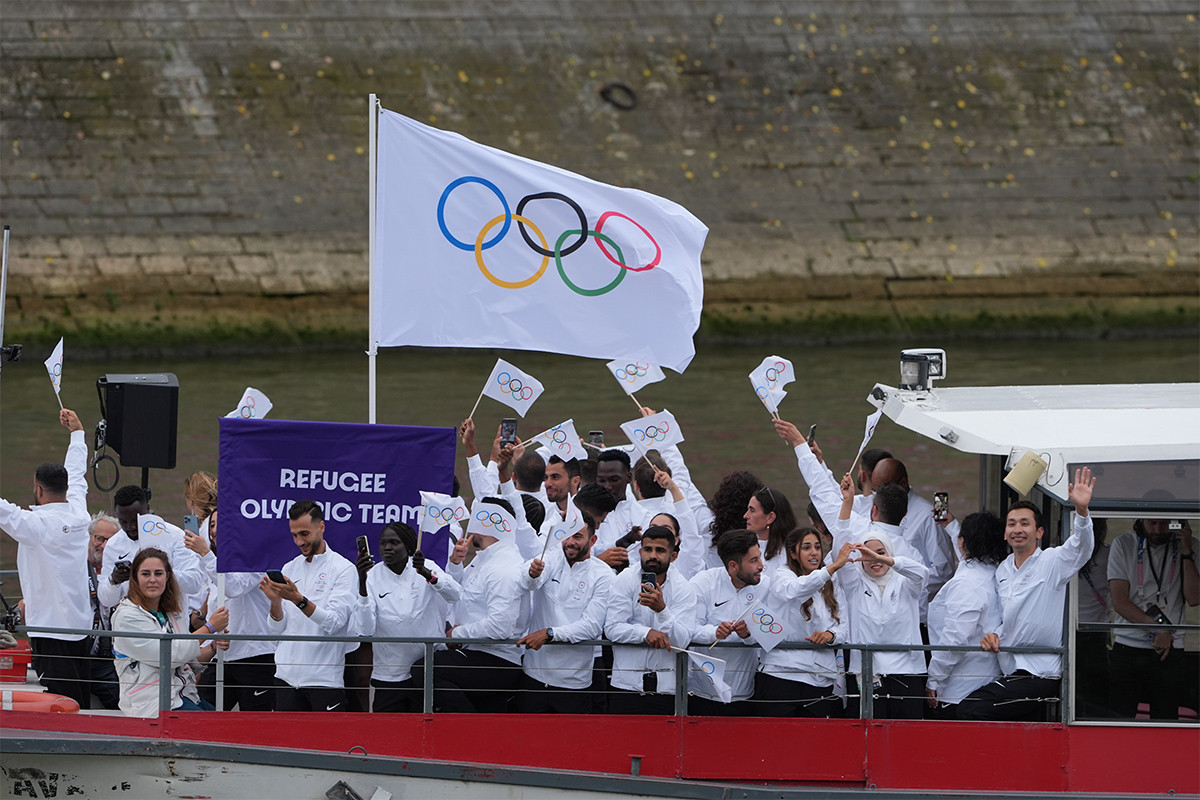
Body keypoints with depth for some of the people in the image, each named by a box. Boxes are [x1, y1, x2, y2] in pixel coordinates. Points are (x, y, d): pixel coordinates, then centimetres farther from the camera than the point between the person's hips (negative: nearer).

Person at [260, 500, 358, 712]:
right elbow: (276, 628, 8)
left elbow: (334, 622, -17)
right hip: (287, 676, 5)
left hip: (326, 677, -5)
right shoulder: (289, 569, 13)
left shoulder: (344, 569, -4)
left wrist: (299, 600, -29)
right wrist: (275, 601, -11)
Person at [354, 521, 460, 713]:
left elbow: (455, 595, -19)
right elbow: (365, 629, -16)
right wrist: (362, 582, -28)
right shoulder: (373, 577, -3)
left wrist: (428, 575, -38)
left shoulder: (427, 568, -1)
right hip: (389, 677, 0)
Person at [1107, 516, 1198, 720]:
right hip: (1128, 648, 0)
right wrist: (1157, 629, -12)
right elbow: (1119, 603, -3)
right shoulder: (1123, 545, 2)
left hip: (1171, 651, 0)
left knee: (1165, 722, 0)